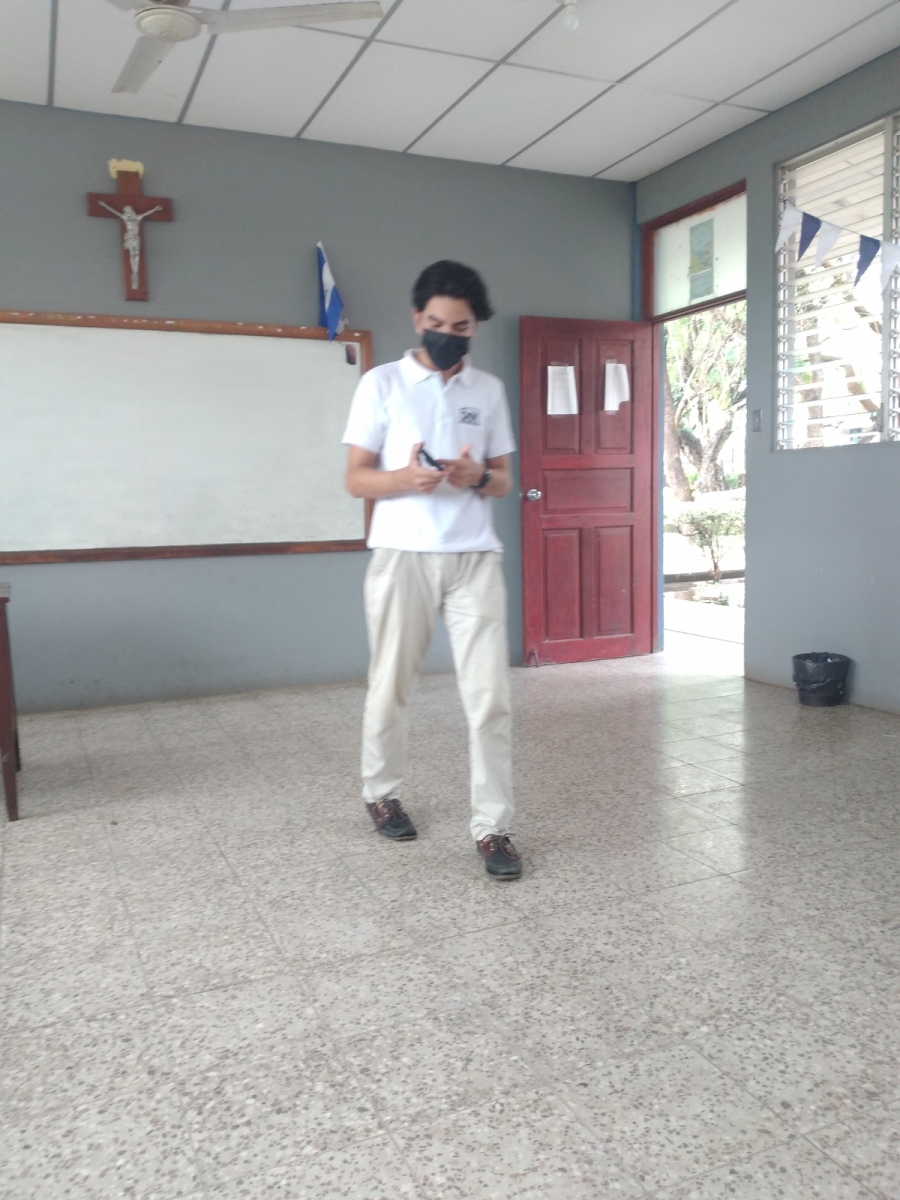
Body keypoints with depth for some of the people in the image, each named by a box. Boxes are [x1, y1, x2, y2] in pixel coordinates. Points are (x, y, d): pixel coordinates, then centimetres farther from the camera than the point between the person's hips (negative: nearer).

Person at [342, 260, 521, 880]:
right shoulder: (382, 383, 3)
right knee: (391, 688, 9)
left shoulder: (489, 389, 12)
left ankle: (493, 828, 4)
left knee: (490, 694, -5)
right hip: (403, 555, -2)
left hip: (475, 556, 2)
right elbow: (356, 479, 1)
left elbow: (505, 479, 14)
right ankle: (382, 793, 32)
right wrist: (406, 478, -19)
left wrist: (479, 477, -10)